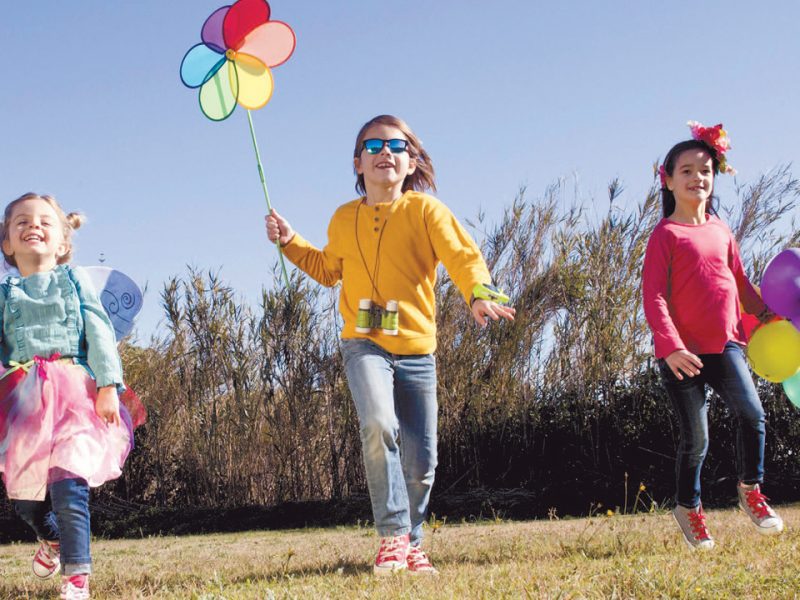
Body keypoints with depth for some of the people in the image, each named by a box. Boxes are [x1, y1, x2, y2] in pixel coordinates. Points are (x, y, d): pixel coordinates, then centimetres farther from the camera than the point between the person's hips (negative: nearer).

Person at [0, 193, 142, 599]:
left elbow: (99, 334, 1)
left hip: (73, 392, -3)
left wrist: (108, 385, -9)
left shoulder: (74, 281, 8)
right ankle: (51, 539, 40)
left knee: (68, 485, -15)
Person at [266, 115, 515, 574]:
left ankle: (411, 544, 25)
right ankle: (392, 535, -18)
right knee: (379, 424, -28)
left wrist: (479, 293, -36)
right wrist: (291, 243, 15)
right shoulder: (344, 219, 10)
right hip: (365, 343, 0)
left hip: (417, 349, 0)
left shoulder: (425, 209, -2)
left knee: (421, 460, 3)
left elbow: (462, 255, -16)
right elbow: (329, 269, 28)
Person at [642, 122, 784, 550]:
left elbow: (738, 279, 23)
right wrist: (670, 346, -22)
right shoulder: (666, 234, -6)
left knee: (751, 413, -13)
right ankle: (688, 507, 23)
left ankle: (750, 490, 11)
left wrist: (764, 312, 16)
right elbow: (653, 295, -12)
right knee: (696, 437, 1)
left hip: (724, 342, 4)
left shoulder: (720, 230, 11)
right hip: (683, 350, -4)